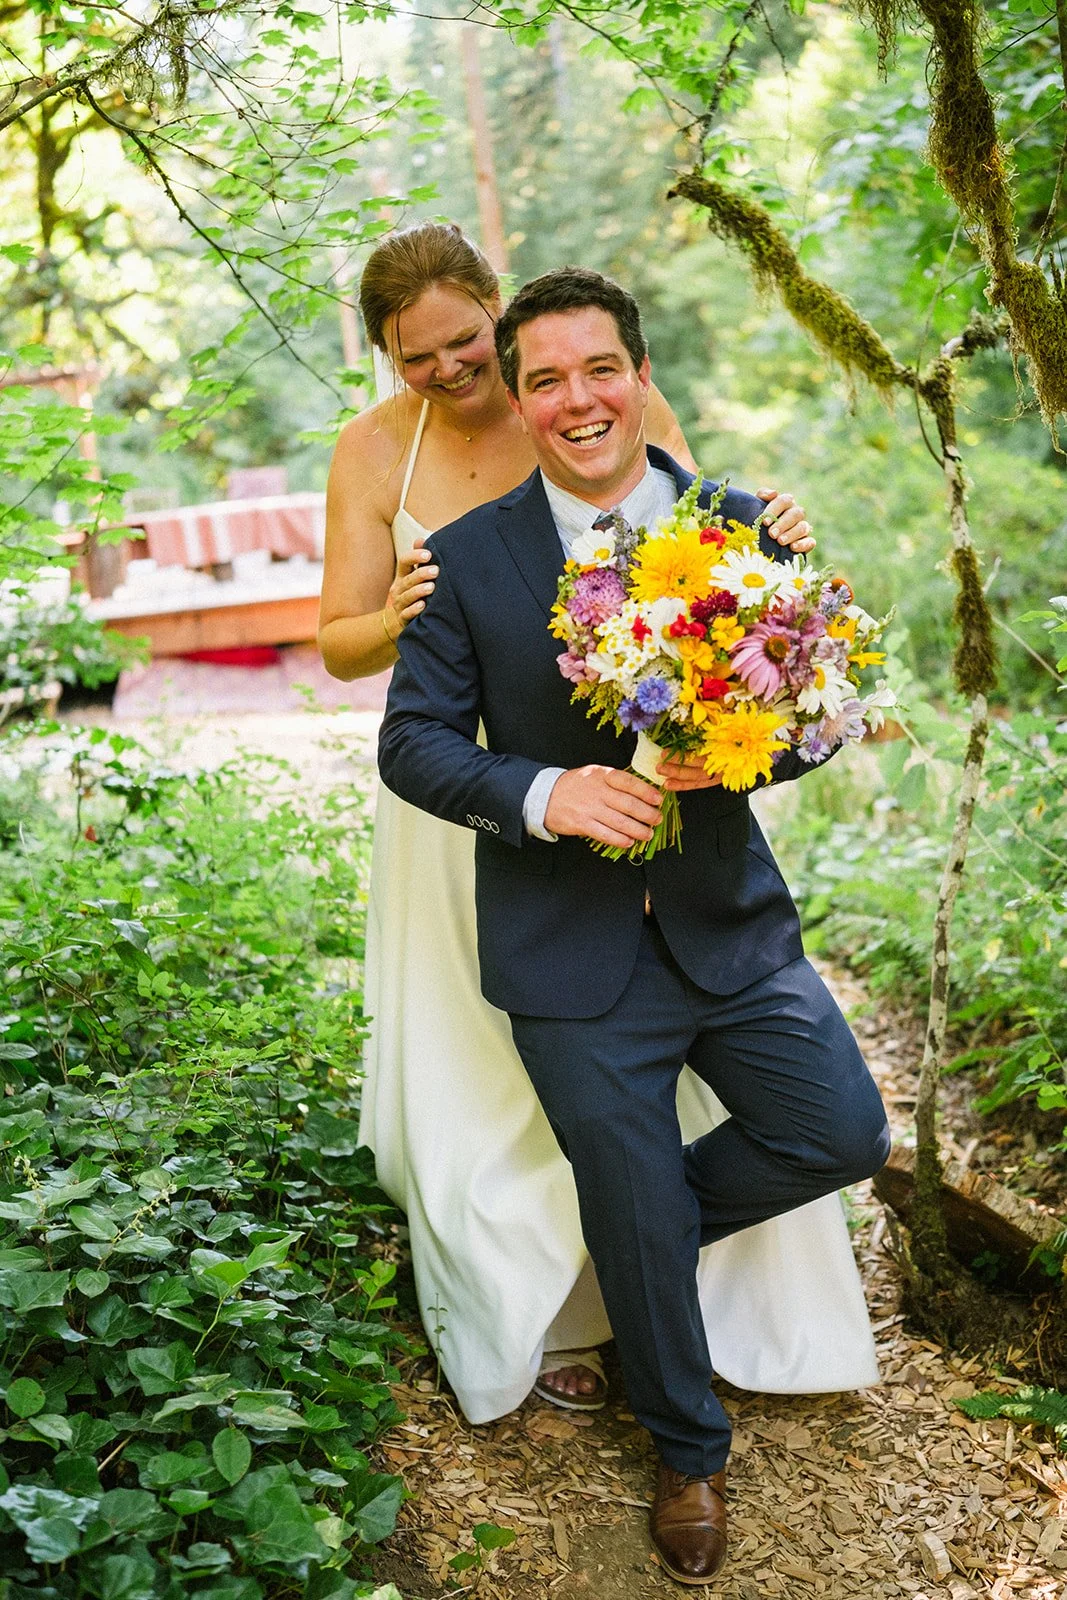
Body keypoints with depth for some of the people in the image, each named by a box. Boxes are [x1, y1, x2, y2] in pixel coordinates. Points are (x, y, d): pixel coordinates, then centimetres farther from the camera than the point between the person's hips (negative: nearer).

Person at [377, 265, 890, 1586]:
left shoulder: (740, 527, -1)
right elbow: (413, 742, -6)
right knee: (635, 1213, 8)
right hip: (570, 953, -2)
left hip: (730, 919, 3)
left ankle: (636, 1223, 32)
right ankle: (689, 1450, 35)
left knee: (845, 1136, 4)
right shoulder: (467, 560, -6)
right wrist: (542, 796, -24)